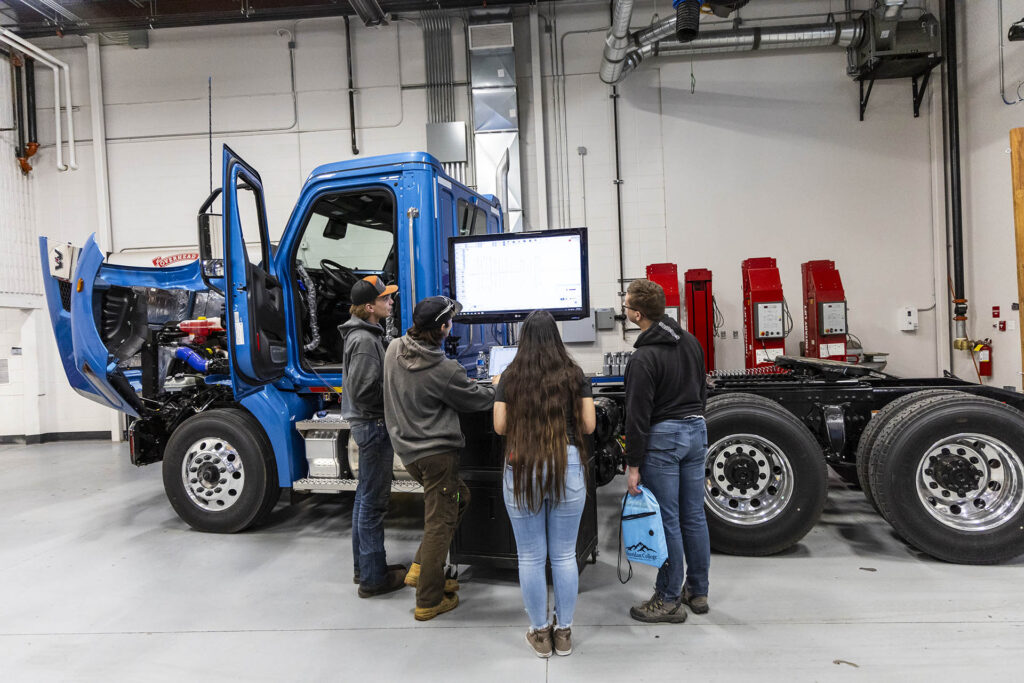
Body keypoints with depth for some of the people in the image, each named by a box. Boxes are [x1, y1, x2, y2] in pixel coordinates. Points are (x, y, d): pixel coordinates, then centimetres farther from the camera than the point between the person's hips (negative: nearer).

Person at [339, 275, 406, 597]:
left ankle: (364, 565, 31)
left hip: (368, 423, 11)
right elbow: (363, 392, -24)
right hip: (374, 424, -11)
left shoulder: (364, 334, 12)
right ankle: (373, 577, 9)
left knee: (366, 496, 18)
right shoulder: (365, 340, -20)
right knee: (374, 501, -2)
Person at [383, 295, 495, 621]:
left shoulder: (394, 349, -1)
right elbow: (476, 399, -6)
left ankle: (420, 568, 24)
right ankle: (429, 601, 15)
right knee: (439, 523, 4)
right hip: (436, 452, -8)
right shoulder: (444, 370, -22)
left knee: (459, 498, 23)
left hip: (408, 448, 8)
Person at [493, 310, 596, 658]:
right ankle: (564, 633, 24)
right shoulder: (574, 374, 1)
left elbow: (500, 426, 1)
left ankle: (540, 633, 23)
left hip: (521, 469, 0)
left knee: (530, 557, 11)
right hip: (567, 466, 1)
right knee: (564, 555, 12)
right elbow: (589, 425, 1)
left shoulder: (510, 376, 0)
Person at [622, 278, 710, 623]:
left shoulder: (644, 358, -18)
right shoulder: (691, 342, 7)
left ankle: (669, 601, 13)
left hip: (663, 438, -8)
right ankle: (697, 592, 27)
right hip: (696, 430, 8)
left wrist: (633, 465, -13)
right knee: (694, 516, 15)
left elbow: (638, 416, -18)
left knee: (667, 521, 2)